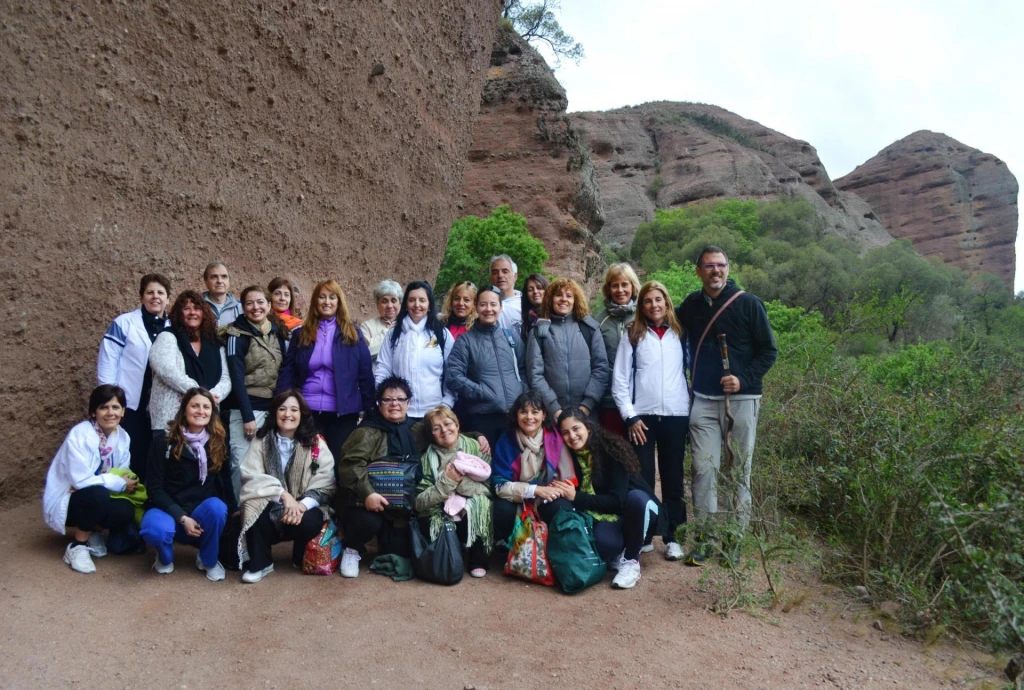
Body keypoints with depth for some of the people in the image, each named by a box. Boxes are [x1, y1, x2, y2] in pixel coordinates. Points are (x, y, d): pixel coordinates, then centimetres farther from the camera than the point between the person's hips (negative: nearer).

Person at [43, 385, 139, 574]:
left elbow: (122, 474, 1)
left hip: (97, 499, 5)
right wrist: (119, 483, -23)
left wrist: (127, 481, -22)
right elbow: (81, 480, -27)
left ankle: (91, 531, 7)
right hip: (64, 502, -5)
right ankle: (76, 546, -12)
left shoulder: (123, 437, -2)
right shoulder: (79, 434, -21)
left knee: (126, 511, -27)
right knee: (97, 494, -37)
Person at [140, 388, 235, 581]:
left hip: (204, 512, 2)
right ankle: (165, 557, 3)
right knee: (154, 530, -36)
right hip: (168, 509, -2)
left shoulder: (219, 443, 1)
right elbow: (155, 487, -9)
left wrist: (233, 513, -5)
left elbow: (225, 483, 7)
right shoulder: (164, 442, -7)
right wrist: (182, 517, -19)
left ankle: (209, 560, -5)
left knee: (216, 506, -34)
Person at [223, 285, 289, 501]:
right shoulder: (238, 335, -6)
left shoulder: (277, 333, 10)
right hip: (246, 409, -5)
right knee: (243, 463, -6)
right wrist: (248, 416, -16)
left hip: (273, 408, 5)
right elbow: (236, 378, -11)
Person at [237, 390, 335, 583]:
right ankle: (260, 563, -7)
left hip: (304, 506, -1)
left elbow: (324, 485, -8)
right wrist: (282, 494, -24)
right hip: (269, 506, 1)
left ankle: (301, 559, 4)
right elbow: (251, 477, -9)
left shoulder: (316, 444, 0)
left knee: (310, 522, -33)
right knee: (255, 510, -32)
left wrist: (303, 504, -26)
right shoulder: (261, 441, 3)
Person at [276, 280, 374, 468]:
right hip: (307, 410, 1)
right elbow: (286, 373, 4)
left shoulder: (353, 333, 4)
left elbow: (365, 373, 1)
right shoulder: (301, 334, 8)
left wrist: (369, 409, -3)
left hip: (343, 412, -1)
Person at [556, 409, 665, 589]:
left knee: (636, 497, -37)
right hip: (607, 517, 2)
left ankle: (631, 561, -15)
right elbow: (573, 496, -2)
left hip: (638, 510, -1)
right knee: (602, 541, -34)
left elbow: (617, 500, -25)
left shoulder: (611, 448, -22)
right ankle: (618, 554, 4)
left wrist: (576, 498, -27)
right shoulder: (571, 457, -8)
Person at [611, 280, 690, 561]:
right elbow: (620, 379, -1)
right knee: (642, 478, 0)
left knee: (673, 477, 7)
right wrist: (630, 416, -7)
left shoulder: (679, 334, 9)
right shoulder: (633, 335, 3)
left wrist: (693, 410, 2)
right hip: (642, 415, -2)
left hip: (676, 415, 2)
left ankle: (671, 535, 16)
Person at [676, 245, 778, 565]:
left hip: (741, 399, -2)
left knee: (740, 470, 4)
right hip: (703, 400, 2)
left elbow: (769, 350, 0)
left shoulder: (748, 304, -2)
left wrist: (743, 379, -14)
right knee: (703, 469, -2)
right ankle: (703, 539, 8)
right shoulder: (691, 304, 7)